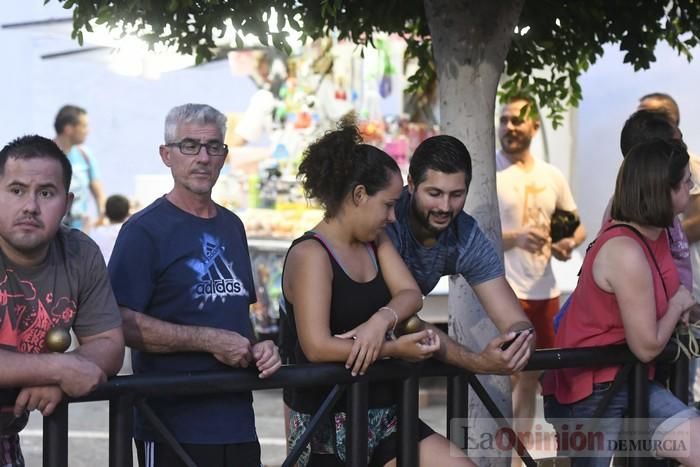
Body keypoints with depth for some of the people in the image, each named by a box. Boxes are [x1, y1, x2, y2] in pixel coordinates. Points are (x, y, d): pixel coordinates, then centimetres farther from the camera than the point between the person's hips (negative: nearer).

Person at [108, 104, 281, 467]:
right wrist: (210, 341, -16)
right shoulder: (144, 230, -8)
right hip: (172, 426, -6)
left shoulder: (232, 226, 15)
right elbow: (123, 322, -17)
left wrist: (258, 348, 3)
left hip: (238, 422, 7)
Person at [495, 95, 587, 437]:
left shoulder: (552, 176, 10)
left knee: (531, 378, 13)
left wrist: (570, 243, -5)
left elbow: (577, 226, 19)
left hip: (545, 291, 6)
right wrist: (515, 238, -27)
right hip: (503, 291, -6)